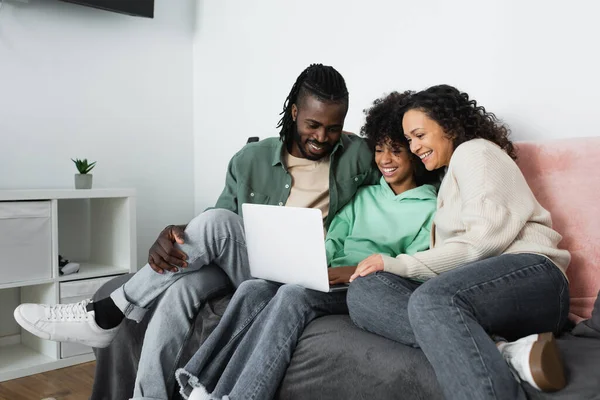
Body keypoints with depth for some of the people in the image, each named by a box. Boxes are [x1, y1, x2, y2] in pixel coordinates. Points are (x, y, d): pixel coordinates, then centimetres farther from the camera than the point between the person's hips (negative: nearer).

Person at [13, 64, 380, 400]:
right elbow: (219, 229, 4)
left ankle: (107, 315, -14)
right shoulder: (251, 160, 3)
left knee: (215, 221, -25)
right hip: (244, 267, 3)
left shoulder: (357, 157, 1)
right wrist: (178, 236, -16)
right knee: (182, 287, -31)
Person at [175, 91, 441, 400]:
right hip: (331, 281, 5)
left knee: (294, 294, -32)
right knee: (252, 289, -22)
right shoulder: (364, 195, 24)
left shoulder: (430, 208, 7)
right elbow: (332, 242, 14)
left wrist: (355, 271, -20)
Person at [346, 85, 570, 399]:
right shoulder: (449, 179, 34)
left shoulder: (474, 151, 9)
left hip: (528, 272, -8)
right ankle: (505, 352, -28)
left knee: (430, 299, -38)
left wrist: (399, 264, -9)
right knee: (362, 291, -16)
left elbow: (485, 239, -9)